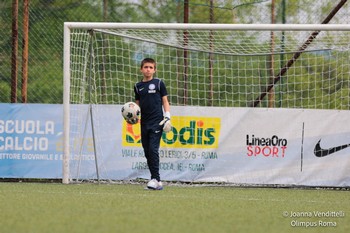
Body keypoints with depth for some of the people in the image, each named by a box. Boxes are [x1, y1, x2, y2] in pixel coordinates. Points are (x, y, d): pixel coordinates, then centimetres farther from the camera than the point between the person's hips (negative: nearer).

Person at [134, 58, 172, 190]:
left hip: (157, 122, -5)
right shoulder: (138, 86, 13)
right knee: (147, 152, 3)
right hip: (144, 123, 5)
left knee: (153, 149, -15)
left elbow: (165, 101, 5)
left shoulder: (158, 83, 3)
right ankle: (156, 181, 9)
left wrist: (167, 117, -5)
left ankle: (156, 179, -16)